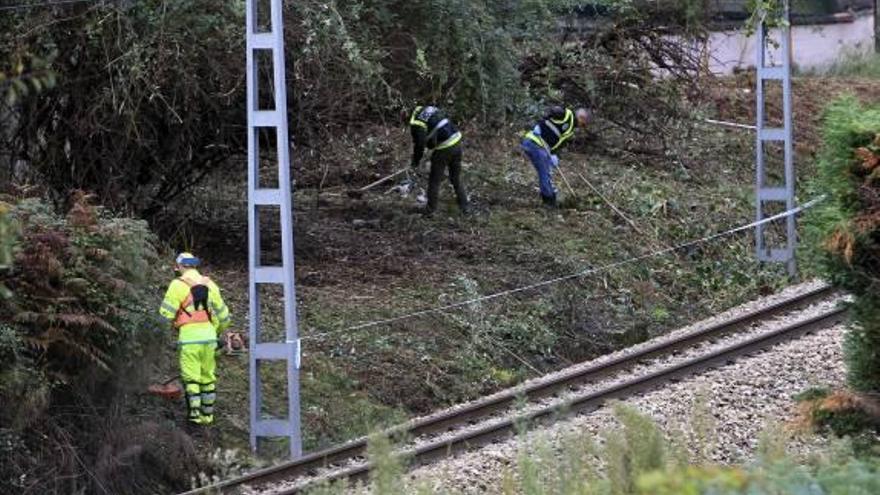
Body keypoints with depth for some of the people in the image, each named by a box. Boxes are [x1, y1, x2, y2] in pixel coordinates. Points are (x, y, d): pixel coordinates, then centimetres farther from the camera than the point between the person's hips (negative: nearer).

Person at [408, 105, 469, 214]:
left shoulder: (416, 124, -9)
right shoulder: (430, 109, 14)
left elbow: (419, 144, -11)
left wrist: (416, 162, 5)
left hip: (444, 149, -7)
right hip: (457, 141, 7)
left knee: (434, 181, 10)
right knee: (456, 178, 21)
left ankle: (430, 209, 17)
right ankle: (464, 206, 25)